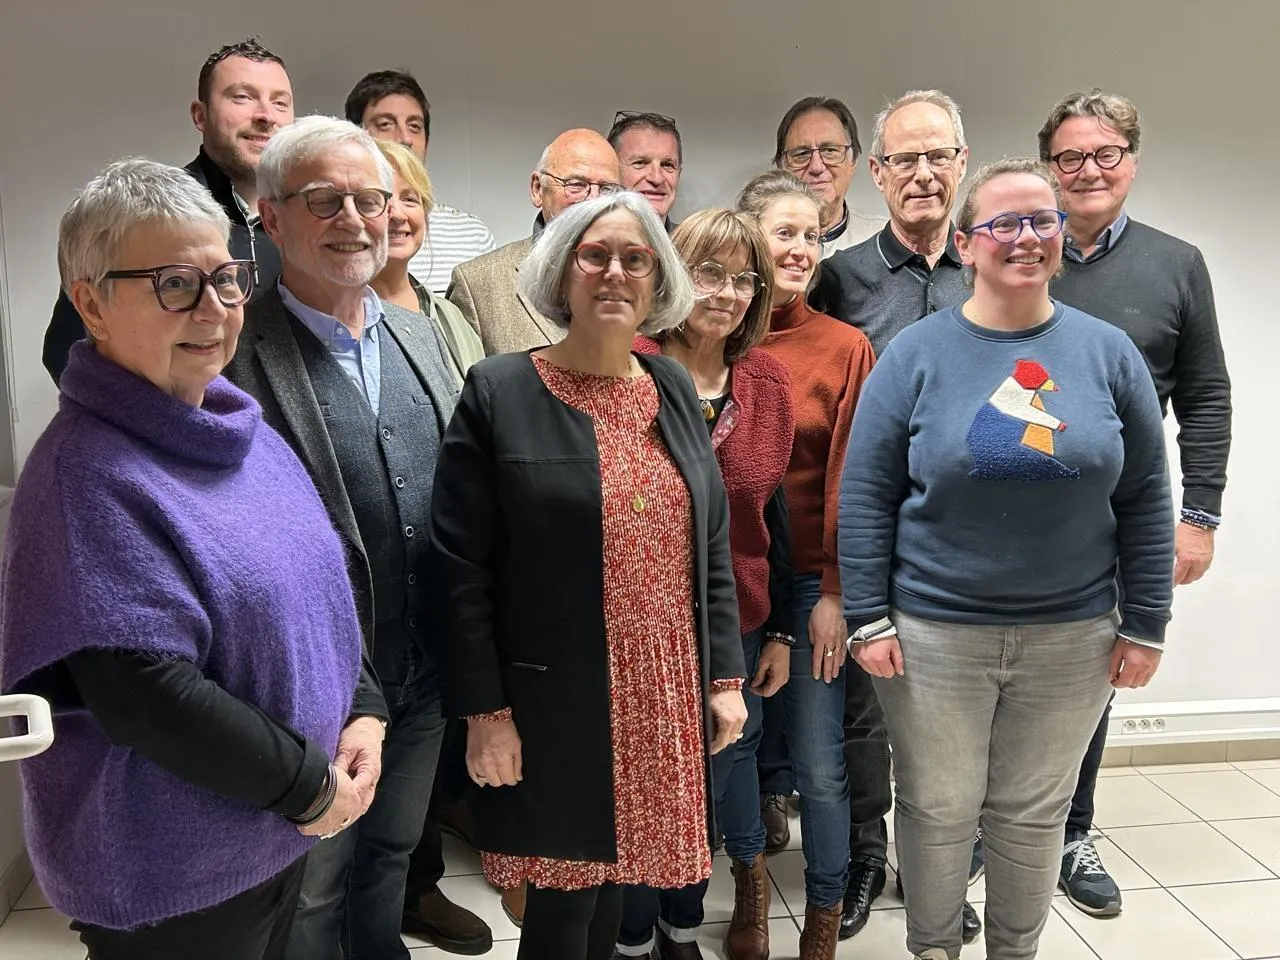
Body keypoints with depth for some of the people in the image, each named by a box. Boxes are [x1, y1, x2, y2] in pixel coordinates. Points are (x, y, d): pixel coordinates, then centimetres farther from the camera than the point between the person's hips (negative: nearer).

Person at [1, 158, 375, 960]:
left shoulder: (239, 430, 2)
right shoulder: (86, 474, -22)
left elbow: (319, 583, 9)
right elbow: (142, 696, -26)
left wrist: (362, 709, -4)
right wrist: (308, 784, -17)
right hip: (169, 877, -7)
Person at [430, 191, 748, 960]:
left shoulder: (674, 388, 6)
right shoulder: (500, 391, -9)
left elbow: (713, 546, 9)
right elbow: (461, 566, -10)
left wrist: (725, 675, 5)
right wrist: (484, 709, -11)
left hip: (664, 696, 4)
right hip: (554, 701, -4)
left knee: (612, 873, 18)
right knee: (563, 895, 9)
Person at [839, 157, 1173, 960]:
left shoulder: (1109, 351, 0)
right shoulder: (917, 352, -5)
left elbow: (1145, 497, 3)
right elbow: (865, 495, -5)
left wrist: (1145, 625, 2)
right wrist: (868, 618, -9)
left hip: (1073, 635, 2)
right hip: (933, 631, -1)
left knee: (1036, 814, 16)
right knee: (939, 811, 12)